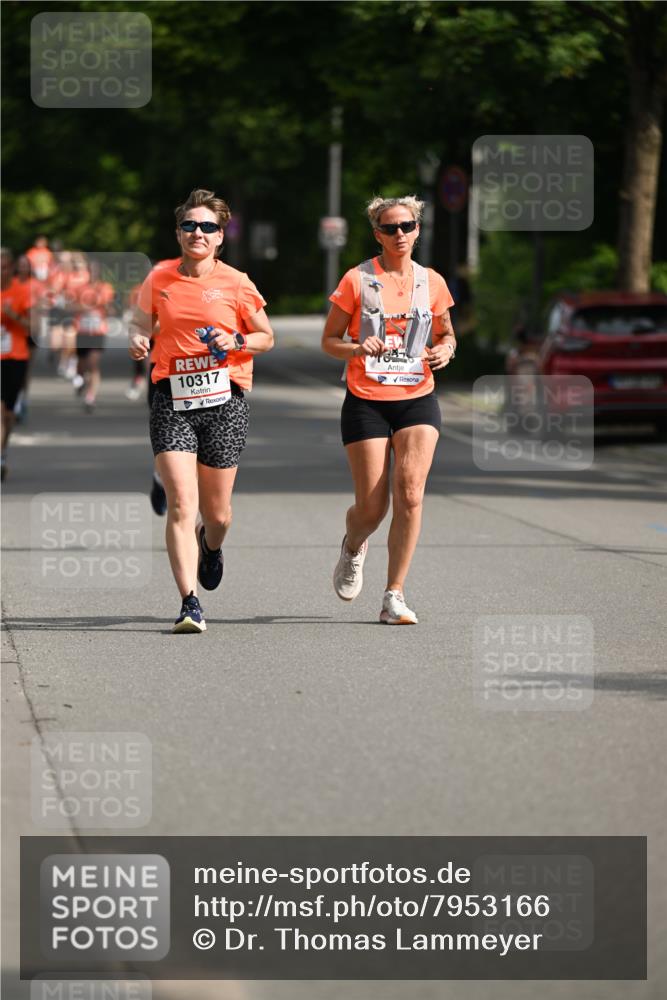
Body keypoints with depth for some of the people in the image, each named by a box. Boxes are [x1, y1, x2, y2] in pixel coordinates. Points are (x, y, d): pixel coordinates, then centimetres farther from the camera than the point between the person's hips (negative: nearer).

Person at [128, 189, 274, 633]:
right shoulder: (159, 280, 5)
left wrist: (236, 342, -10)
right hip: (172, 400, 0)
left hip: (224, 400, 0)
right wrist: (138, 340, -3)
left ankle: (211, 545, 46)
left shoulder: (236, 283, 0)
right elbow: (142, 321, 19)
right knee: (181, 504, -14)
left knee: (216, 512, 8)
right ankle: (190, 602, -14)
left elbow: (266, 337, 9)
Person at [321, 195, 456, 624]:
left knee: (410, 494, -16)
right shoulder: (357, 280, -2)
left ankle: (394, 596, -9)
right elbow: (329, 340, 2)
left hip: (418, 400, 2)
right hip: (366, 403, -2)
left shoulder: (432, 282, 6)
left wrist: (445, 350, -4)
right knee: (371, 508, -2)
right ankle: (354, 547, 36)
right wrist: (357, 348, -19)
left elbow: (446, 333, 20)